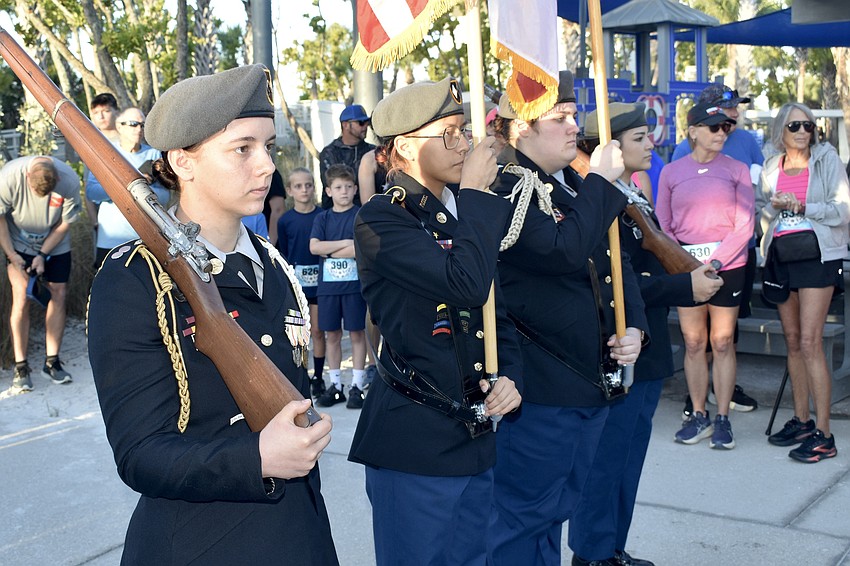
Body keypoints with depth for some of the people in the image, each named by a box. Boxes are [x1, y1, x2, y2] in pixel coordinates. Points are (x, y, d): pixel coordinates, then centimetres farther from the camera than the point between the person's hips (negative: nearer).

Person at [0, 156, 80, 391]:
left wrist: (43, 254, -16)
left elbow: (65, 223, -13)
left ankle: (52, 361, 10)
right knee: (21, 297, -11)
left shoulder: (69, 180, -26)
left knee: (59, 294, -1)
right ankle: (21, 366, -4)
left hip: (55, 245, 2)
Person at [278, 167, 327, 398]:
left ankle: (317, 377, 16)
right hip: (295, 281, 1)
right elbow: (283, 255, 7)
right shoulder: (285, 220, 1)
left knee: (317, 331, 5)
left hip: (319, 280, -1)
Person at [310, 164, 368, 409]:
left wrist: (330, 250, -9)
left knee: (357, 333, 2)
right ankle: (335, 385, 17)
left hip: (354, 284, -3)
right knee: (331, 334, 8)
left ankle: (357, 386, 8)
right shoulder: (322, 218, 9)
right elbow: (314, 247, -5)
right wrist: (346, 243, -11)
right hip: (327, 285, 3)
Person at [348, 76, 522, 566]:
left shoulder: (466, 216, 12)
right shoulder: (382, 221, -13)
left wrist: (509, 375, 0)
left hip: (475, 436, 7)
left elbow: (498, 313, 18)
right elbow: (466, 283, -27)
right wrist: (476, 194, -15)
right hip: (413, 441, -7)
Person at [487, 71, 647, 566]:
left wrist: (634, 327, 3)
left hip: (592, 382, 9)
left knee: (556, 511, 20)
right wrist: (602, 182, -16)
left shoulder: (574, 186, 14)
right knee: (523, 517, 4)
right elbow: (564, 250, -30)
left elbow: (614, 262, 19)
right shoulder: (503, 188, -15)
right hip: (537, 392, -9)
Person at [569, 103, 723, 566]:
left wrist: (692, 276, 2)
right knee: (606, 458, 2)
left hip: (646, 353, 10)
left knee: (628, 457, 18)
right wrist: (686, 287, -23)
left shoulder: (637, 200, 13)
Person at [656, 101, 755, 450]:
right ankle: (698, 417, 17)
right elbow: (662, 225, 5)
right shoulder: (671, 172, 4)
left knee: (722, 342, 3)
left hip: (727, 265, -1)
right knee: (693, 343, 6)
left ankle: (723, 419, 12)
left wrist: (714, 261, -14)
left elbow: (744, 226, -4)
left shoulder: (736, 170, 0)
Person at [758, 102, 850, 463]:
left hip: (817, 255, -5)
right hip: (781, 256, 5)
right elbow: (761, 211, 15)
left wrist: (801, 207, -13)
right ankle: (801, 421, 20)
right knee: (792, 341, 9)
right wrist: (775, 205, -6)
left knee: (810, 341, -13)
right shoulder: (772, 168, 14)